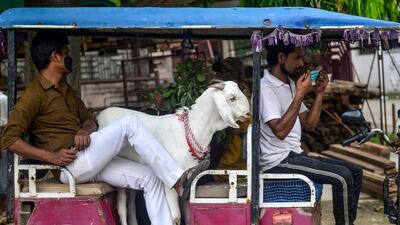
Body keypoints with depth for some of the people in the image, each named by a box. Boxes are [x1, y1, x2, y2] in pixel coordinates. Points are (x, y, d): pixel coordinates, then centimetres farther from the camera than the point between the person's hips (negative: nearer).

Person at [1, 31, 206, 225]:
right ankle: (178, 180, -12)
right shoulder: (34, 94, -9)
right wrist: (51, 156, -22)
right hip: (70, 165, -9)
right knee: (129, 123, -16)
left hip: (89, 163, 9)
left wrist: (84, 130, -6)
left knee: (150, 177, 0)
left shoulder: (65, 90, 21)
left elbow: (89, 118, 20)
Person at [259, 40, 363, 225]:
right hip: (279, 162, -10)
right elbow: (280, 131, -25)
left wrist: (319, 93, 3)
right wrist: (300, 95, -22)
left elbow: (309, 124, 14)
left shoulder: (290, 85, 15)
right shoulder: (266, 87, -14)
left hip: (295, 155, 10)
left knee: (355, 172, 5)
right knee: (342, 177, -21)